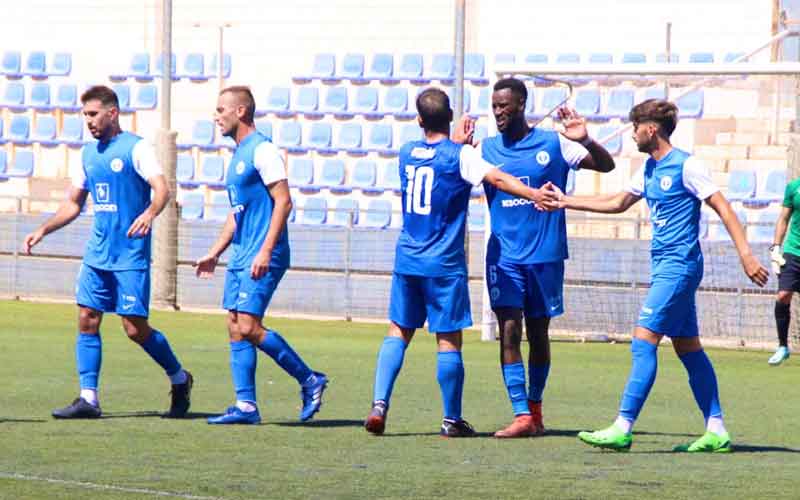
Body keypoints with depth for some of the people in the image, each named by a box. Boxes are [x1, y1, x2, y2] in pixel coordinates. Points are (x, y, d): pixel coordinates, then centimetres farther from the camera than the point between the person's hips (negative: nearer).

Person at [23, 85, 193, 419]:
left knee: (135, 328, -6)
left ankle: (180, 379, 16)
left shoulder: (135, 148, -7)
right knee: (87, 320, -2)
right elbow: (73, 204, 21)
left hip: (131, 256, -7)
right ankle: (88, 398, 1)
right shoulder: (88, 154, 13)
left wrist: (150, 213, -39)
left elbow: (162, 189, -19)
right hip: (97, 255, 7)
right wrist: (42, 231, 11)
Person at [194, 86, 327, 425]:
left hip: (261, 259, -10)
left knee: (249, 327, -15)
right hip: (240, 257, 10)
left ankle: (309, 380, -3)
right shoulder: (237, 156, 18)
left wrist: (266, 251, -23)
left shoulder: (262, 150, -11)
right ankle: (246, 406, 6)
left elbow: (283, 202, -17)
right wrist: (214, 254, 24)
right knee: (236, 329, 5)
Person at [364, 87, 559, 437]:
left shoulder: (407, 153, 7)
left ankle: (380, 404, -3)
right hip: (444, 264, -5)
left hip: (407, 260, 5)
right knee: (449, 340, 0)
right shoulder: (460, 156, -10)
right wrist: (533, 194, -33)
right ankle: (452, 420, 4)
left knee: (398, 332, 12)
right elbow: (497, 178, -24)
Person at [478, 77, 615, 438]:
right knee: (509, 331, -11)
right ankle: (521, 416, -13)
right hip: (504, 256, 1)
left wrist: (585, 141, -20)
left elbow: (606, 165, 1)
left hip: (545, 255, -1)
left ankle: (535, 407, 26)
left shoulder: (553, 144, 0)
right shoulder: (486, 149, 6)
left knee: (538, 333, 9)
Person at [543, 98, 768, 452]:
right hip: (666, 267, 9)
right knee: (688, 347, 9)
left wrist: (746, 255, -18)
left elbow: (722, 208, -12)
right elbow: (618, 203, 27)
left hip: (678, 266, -9)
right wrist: (566, 201, 27)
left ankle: (623, 428, -15)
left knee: (644, 340, -13)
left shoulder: (686, 166, -12)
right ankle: (716, 431, 12)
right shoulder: (649, 169, 14)